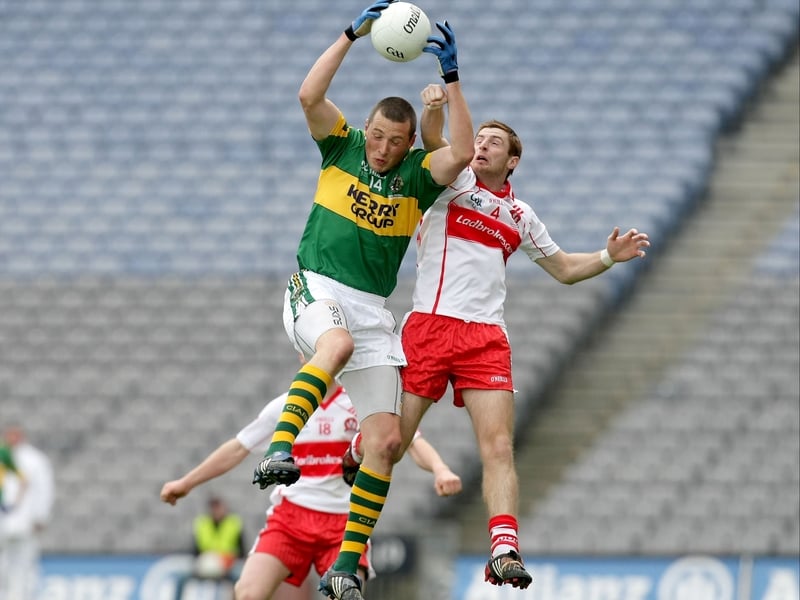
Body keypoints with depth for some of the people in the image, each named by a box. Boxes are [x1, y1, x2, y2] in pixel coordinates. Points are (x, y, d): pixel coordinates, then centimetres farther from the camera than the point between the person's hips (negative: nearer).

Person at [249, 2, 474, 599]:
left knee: (385, 438, -6)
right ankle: (279, 449, -52)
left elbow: (462, 153, -12)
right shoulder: (341, 147, 7)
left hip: (373, 310, 3)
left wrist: (452, 76, -14)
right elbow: (309, 96, -9)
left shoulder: (417, 175, 7)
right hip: (315, 287, -3)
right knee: (337, 342, -40)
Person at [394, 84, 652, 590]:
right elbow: (434, 140, -13)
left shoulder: (521, 216, 20)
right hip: (429, 325, -3)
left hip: (486, 337, 3)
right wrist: (435, 107, -34)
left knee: (499, 446, -14)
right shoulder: (455, 178, 8)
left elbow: (564, 268, 30)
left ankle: (504, 550, -24)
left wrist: (608, 257, 11)